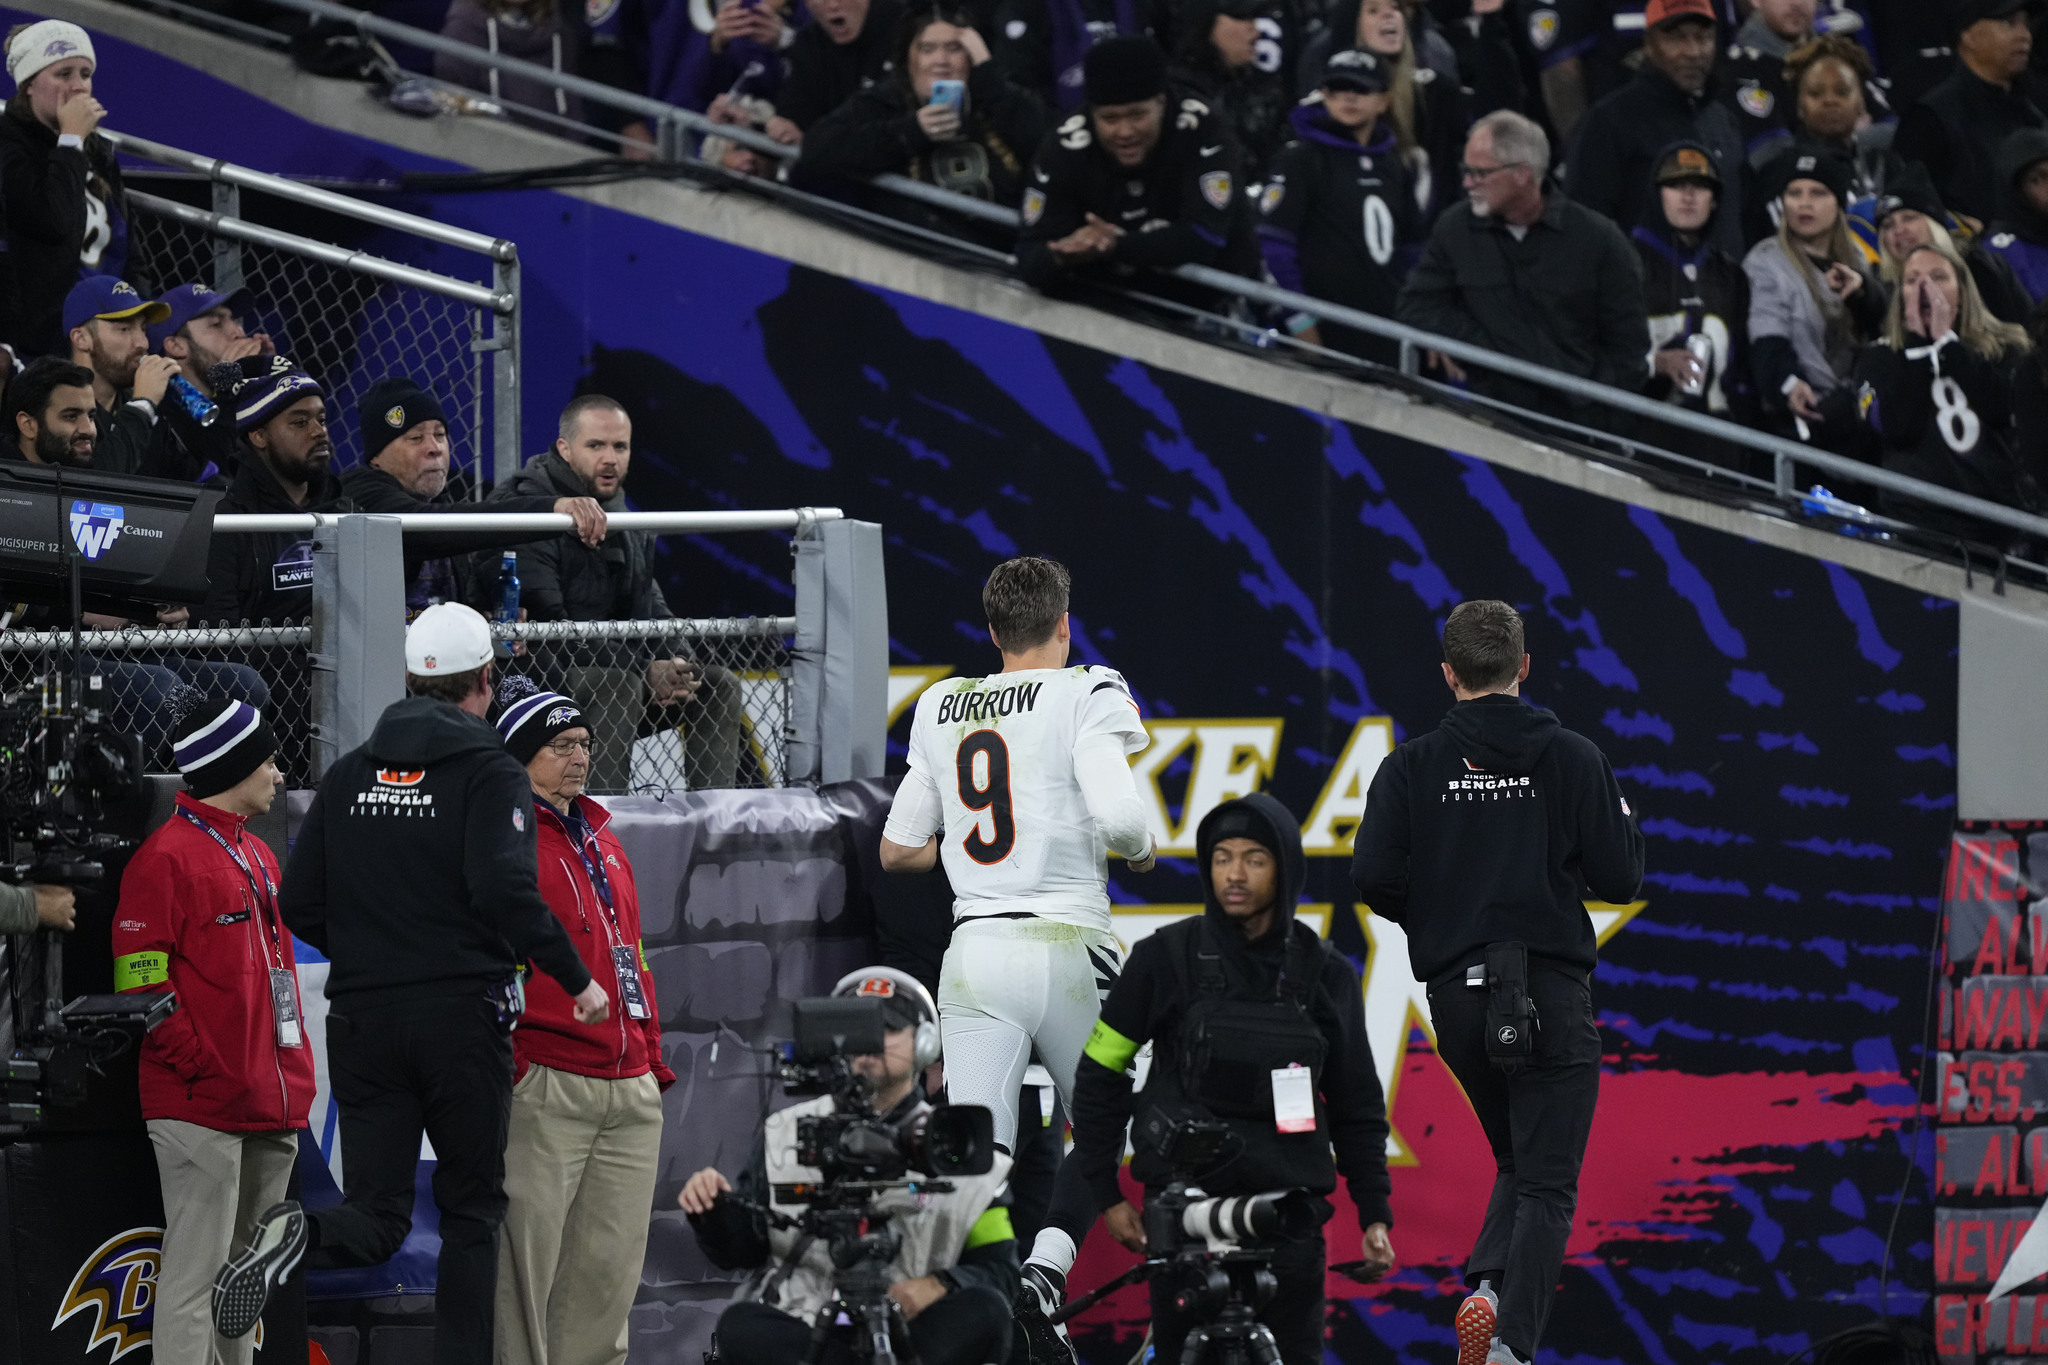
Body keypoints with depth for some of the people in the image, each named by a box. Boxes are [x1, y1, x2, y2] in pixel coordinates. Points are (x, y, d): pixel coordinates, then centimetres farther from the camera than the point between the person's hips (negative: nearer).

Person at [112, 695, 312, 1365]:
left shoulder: (257, 857, 20)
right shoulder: (166, 857, -9)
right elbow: (142, 984, -14)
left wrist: (293, 1076, 18)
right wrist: (202, 1064, -17)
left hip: (270, 1109, 9)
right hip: (202, 1109, -9)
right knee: (196, 1277, -10)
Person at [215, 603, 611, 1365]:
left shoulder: (347, 777, 10)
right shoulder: (490, 774, -6)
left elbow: (300, 907, 10)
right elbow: (508, 893, -20)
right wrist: (577, 981, -10)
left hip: (361, 1017, 4)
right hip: (461, 1016, -4)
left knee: (376, 1219, 2)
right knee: (472, 1209, 10)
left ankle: (300, 1239, -29)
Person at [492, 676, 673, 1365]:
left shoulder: (602, 840, 21)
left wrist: (652, 1057, 21)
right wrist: (503, 1059, -16)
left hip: (630, 1087, 8)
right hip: (545, 1085, -8)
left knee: (612, 1267, 8)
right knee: (528, 1255, -8)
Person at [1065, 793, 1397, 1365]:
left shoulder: (1324, 973, 6)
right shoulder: (1167, 957, 1)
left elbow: (1356, 1104, 14)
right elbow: (1100, 1074, 7)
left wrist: (1374, 1213, 8)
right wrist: (1105, 1193, 4)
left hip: (1288, 1202, 1)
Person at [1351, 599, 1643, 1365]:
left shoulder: (1413, 768, 1)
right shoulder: (1571, 759, -2)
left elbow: (1372, 877, -7)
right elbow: (1619, 879, -4)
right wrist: (1623, 822, 18)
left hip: (1456, 998, 3)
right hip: (1550, 990, -3)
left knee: (1517, 1163, 22)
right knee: (1546, 1184, -2)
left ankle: (1485, 1290, -3)